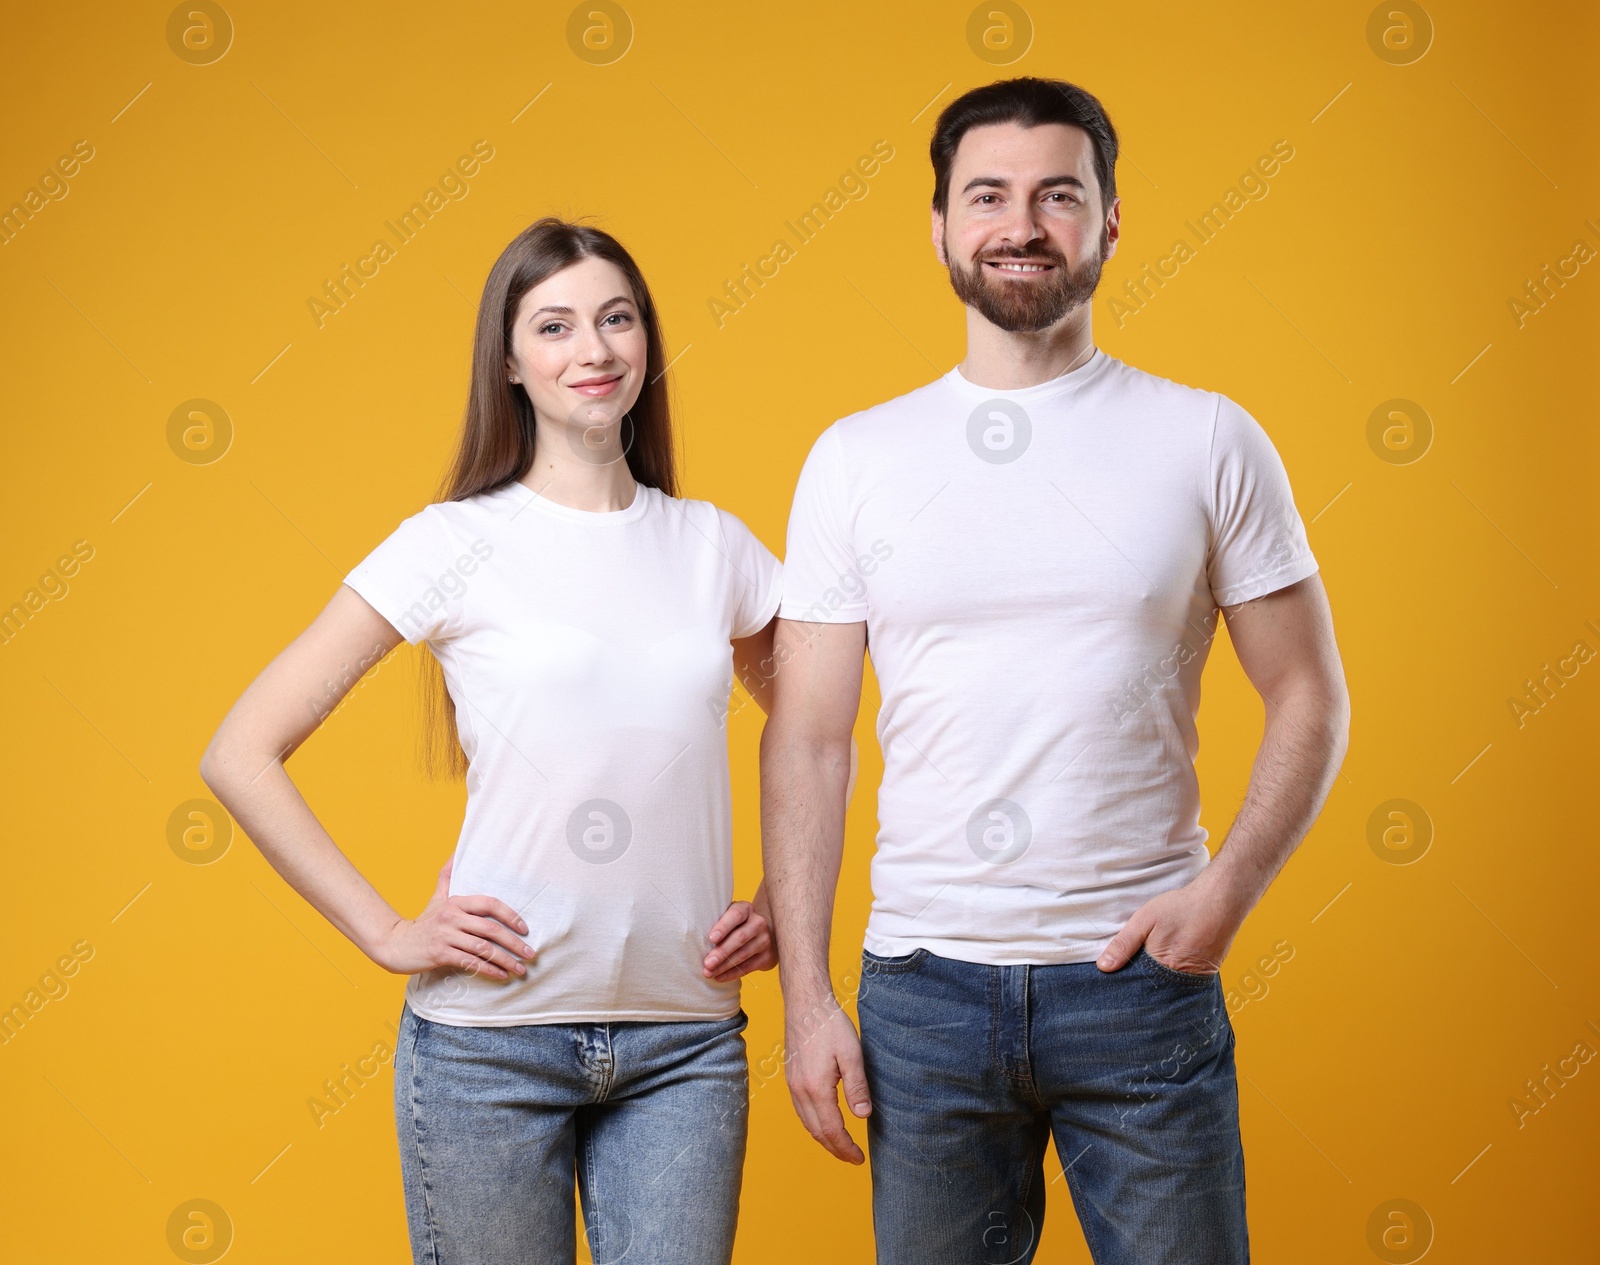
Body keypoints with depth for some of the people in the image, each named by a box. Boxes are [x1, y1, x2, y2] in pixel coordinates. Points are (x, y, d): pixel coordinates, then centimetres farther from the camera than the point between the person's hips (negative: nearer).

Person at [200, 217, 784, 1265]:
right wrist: (388, 933, -7)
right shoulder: (458, 543, -3)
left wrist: (782, 904, 8)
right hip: (492, 1034, -2)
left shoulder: (715, 546, 7)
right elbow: (241, 756, -4)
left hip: (685, 1038, 3)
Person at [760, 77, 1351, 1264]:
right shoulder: (854, 458, 4)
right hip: (922, 987, 1)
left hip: (1141, 980, -1)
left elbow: (1310, 697, 4)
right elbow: (807, 739, 4)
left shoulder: (1210, 441, 1)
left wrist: (1229, 887, -11)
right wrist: (804, 991, -1)